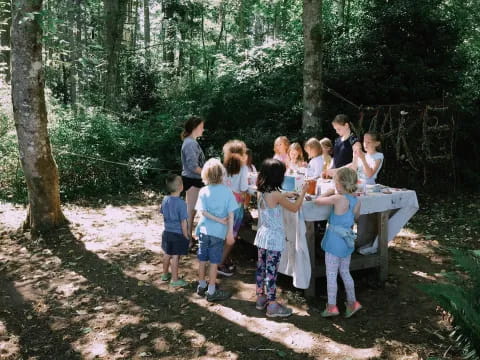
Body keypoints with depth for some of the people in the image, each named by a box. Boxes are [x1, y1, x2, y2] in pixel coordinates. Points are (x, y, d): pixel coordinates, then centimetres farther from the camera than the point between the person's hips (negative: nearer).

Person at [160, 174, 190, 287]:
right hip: (178, 235, -6)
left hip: (167, 232, 6)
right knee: (175, 257, 6)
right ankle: (174, 279, 18)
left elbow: (163, 214, 8)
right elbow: (183, 222, -19)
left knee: (167, 254, 21)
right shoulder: (181, 203, -23)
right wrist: (186, 237, -8)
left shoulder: (165, 200, -3)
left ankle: (165, 274, 38)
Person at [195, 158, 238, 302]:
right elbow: (231, 213, -10)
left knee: (202, 260, 15)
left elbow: (203, 211, -13)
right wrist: (230, 232, -6)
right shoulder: (227, 191, -9)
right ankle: (211, 291, 13)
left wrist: (220, 220, -9)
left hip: (204, 230, 2)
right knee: (214, 262, 6)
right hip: (219, 232, -2)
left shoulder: (203, 191, -5)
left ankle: (202, 286, 30)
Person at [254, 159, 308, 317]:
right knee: (271, 271, -1)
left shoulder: (261, 192, 2)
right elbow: (294, 208, -8)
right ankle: (272, 305, 8)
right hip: (274, 237, -8)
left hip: (262, 234, 8)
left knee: (261, 267, 16)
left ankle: (261, 298, 28)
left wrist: (284, 195, 21)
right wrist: (303, 192, 3)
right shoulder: (276, 195, -20)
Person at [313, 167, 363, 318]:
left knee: (331, 275, 6)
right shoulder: (357, 201, -2)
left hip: (334, 241, -7)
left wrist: (329, 192, 2)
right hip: (347, 241, 7)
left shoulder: (338, 199, -22)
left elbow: (317, 201, -14)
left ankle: (332, 307, 14)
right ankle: (352, 303, 28)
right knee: (345, 272, 20)